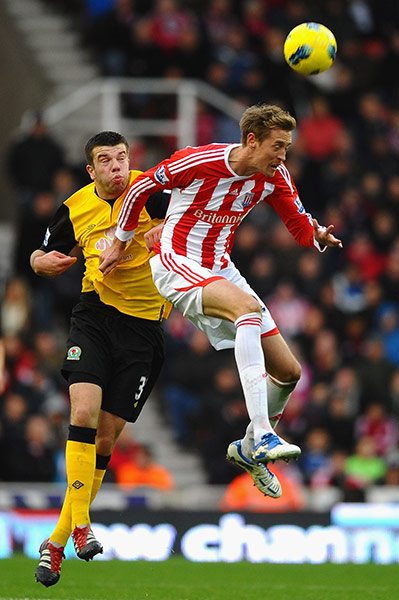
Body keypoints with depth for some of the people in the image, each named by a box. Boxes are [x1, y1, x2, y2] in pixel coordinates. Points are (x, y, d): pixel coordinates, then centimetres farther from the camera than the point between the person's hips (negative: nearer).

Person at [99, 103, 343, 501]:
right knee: (249, 307, -37)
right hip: (175, 263, -7)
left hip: (219, 269, 7)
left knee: (288, 371, 1)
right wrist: (120, 243, 4)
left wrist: (319, 236, -19)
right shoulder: (198, 162, -19)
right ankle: (263, 437, -44)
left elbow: (301, 227, 5)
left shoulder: (275, 177, -2)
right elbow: (141, 187, -6)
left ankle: (248, 448, 29)